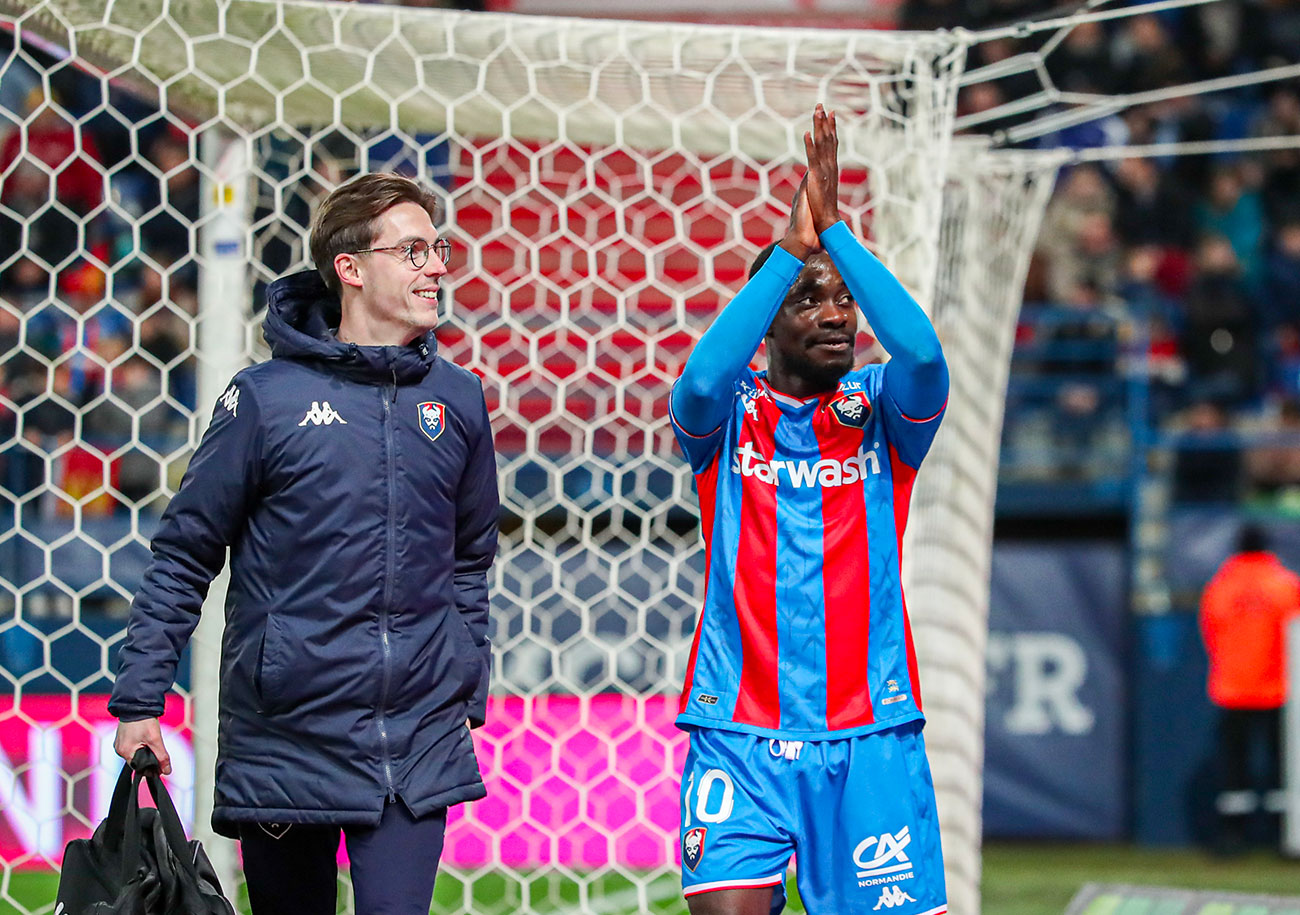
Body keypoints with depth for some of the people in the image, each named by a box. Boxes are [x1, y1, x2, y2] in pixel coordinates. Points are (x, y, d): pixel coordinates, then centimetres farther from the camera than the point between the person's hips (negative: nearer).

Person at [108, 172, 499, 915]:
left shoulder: (458, 400, 7)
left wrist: (467, 697, 13)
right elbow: (184, 556, 0)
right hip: (286, 735, -2)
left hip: (418, 743, 2)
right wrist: (139, 699, -5)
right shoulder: (269, 397, -4)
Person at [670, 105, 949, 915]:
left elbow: (923, 356, -17)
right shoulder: (729, 414, 4)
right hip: (739, 731, -1)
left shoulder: (881, 409, 6)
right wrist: (791, 248, -18)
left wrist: (835, 230, -16)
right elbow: (701, 380, -20)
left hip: (870, 733, 1)